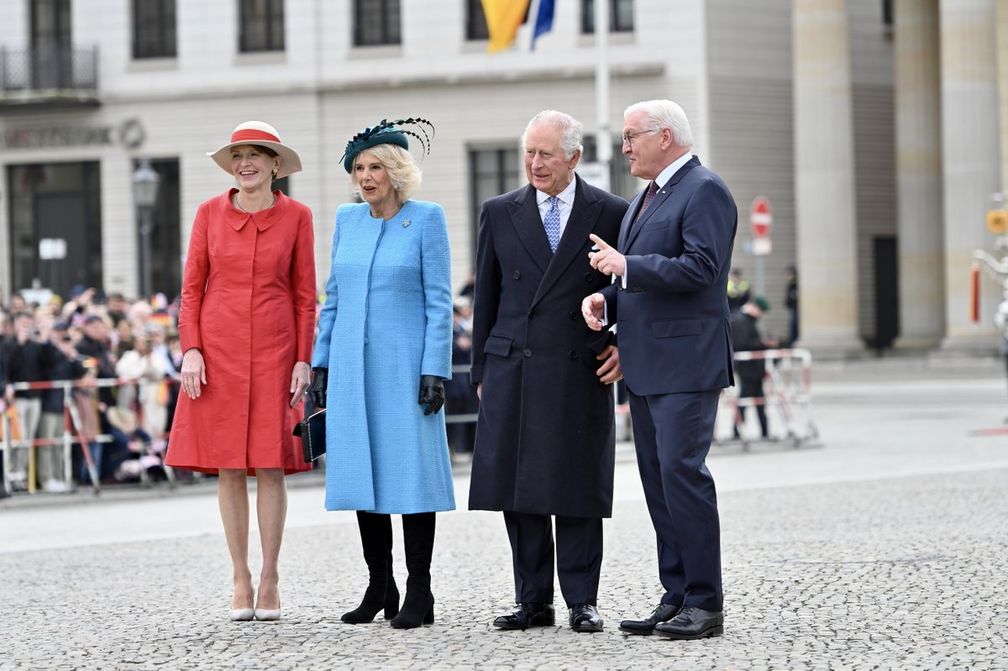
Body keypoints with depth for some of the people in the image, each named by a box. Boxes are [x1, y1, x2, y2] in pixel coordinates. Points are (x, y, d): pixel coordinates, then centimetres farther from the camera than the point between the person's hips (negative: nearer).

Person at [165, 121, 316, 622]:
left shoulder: (296, 216, 3)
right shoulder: (210, 213, 5)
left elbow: (305, 294, 3)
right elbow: (192, 286, 6)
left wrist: (304, 359, -3)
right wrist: (190, 349, -4)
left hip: (275, 350, -1)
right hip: (219, 348, 1)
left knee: (271, 464, -2)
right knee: (228, 466, 2)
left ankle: (270, 579, 5)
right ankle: (241, 580, 8)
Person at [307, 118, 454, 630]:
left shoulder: (426, 218, -3)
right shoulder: (347, 219, 10)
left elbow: (439, 300, -6)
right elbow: (334, 295, 15)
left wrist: (435, 370, -12)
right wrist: (321, 362, 10)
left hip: (404, 365, -5)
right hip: (352, 365, 5)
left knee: (410, 469, -4)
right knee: (361, 469, 6)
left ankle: (418, 594, 0)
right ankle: (378, 587, 15)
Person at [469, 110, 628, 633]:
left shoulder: (610, 214, 3)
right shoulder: (500, 213, 10)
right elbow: (486, 297, 12)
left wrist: (626, 346, -3)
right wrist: (481, 371, 9)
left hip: (581, 372, -2)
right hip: (512, 372, 3)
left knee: (577, 490, -1)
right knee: (517, 491, 3)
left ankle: (582, 601, 6)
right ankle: (533, 602, 10)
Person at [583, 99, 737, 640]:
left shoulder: (704, 191, -9)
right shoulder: (645, 197, 21)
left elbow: (700, 267, -20)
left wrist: (627, 266, -16)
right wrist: (604, 297, 6)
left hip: (685, 363, -10)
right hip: (645, 366, 10)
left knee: (681, 471, -13)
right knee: (658, 481, 9)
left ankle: (704, 604, -10)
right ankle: (676, 598, 13)